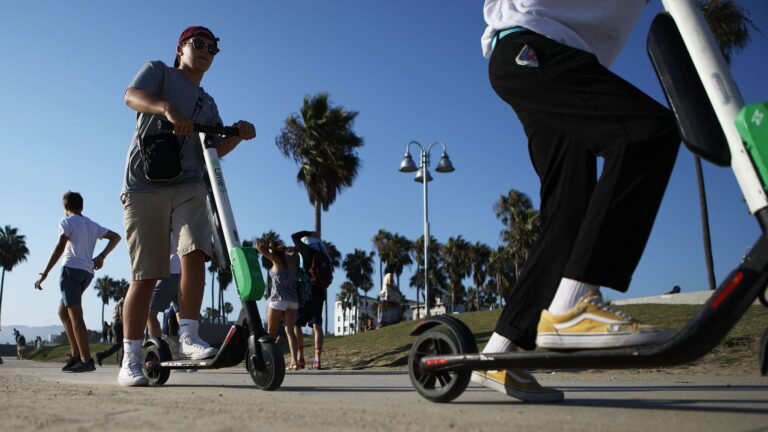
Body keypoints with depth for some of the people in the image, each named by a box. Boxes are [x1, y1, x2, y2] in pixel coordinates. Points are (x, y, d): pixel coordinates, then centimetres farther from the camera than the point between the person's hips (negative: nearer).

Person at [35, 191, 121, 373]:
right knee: (63, 311, 17)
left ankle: (87, 360, -18)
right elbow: (116, 237, 18)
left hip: (71, 269, -7)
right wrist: (101, 256, 11)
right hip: (87, 273, 7)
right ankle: (76, 354, 9)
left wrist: (44, 274, -13)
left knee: (75, 315, -11)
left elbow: (59, 248, -11)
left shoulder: (67, 222, 1)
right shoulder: (92, 225, 21)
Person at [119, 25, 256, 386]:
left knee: (195, 254, -20)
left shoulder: (207, 104, 23)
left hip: (188, 186, 4)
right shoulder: (158, 72, 11)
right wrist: (168, 109, -32)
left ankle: (188, 336, -12)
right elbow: (132, 95, -11)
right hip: (144, 185, -4)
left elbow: (215, 149, 10)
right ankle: (131, 359, 3)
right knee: (146, 274, -6)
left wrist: (239, 135, -11)